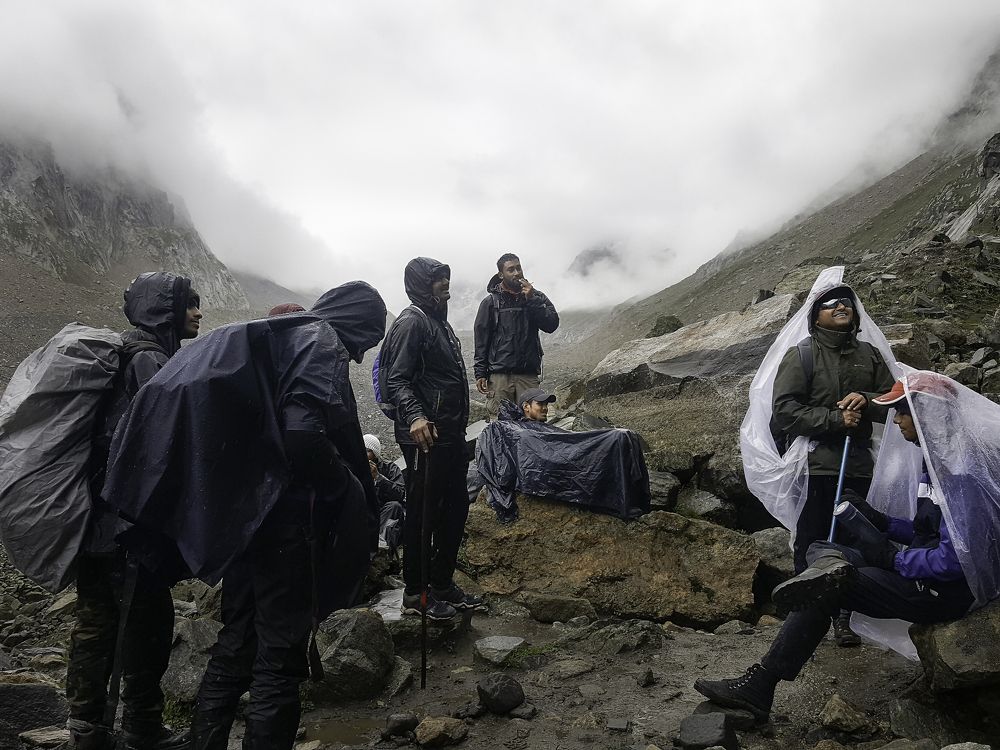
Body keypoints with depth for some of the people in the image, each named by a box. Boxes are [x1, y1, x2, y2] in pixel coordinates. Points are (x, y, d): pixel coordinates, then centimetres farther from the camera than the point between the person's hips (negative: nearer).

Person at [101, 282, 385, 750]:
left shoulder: (270, 340, 17)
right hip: (281, 518, -9)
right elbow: (303, 434, -27)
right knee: (281, 656, 2)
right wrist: (347, 487, -11)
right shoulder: (323, 344, -12)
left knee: (237, 643, 20)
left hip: (238, 513, 9)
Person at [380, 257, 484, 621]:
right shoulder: (411, 322, -11)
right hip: (426, 435, -10)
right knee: (423, 512, -1)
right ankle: (415, 593, 11)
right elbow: (397, 380, -19)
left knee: (455, 508, 14)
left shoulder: (438, 321, 19)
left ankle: (443, 583, 26)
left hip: (451, 434, 10)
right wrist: (414, 416, -35)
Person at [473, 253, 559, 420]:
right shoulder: (491, 302, 7)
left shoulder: (536, 297, 12)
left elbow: (552, 325, -1)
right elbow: (481, 340, 5)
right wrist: (480, 373, -2)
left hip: (529, 374, 2)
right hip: (499, 375, -1)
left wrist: (532, 300, -9)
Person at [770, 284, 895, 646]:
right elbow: (784, 411, -10)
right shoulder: (801, 355, -1)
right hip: (815, 466, -4)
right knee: (811, 545, 1)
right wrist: (835, 418, -17)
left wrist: (866, 401, -7)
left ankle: (844, 619, 22)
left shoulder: (869, 354, 14)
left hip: (859, 466, 4)